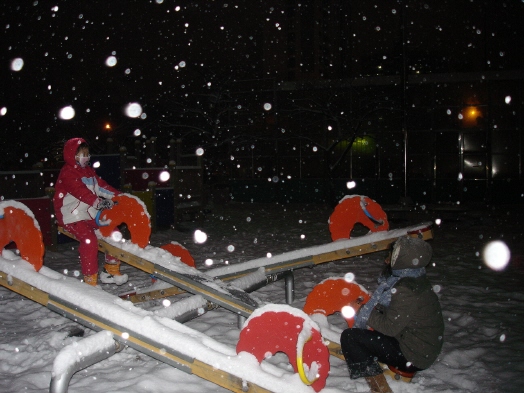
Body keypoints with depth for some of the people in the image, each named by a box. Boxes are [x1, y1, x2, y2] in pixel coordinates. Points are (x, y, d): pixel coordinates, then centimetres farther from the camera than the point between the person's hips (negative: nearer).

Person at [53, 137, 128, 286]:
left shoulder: (89, 171, 17)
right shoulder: (67, 173, -11)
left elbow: (101, 185, 12)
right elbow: (80, 191, -26)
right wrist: (98, 202, -38)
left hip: (91, 214, 9)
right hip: (73, 216, -9)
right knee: (89, 240, -26)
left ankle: (111, 270, 14)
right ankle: (90, 278, -18)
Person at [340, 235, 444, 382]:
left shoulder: (406, 291, -27)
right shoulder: (418, 281, 2)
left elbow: (390, 327, -21)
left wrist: (366, 312, -11)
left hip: (412, 358, -10)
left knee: (349, 336, -11)